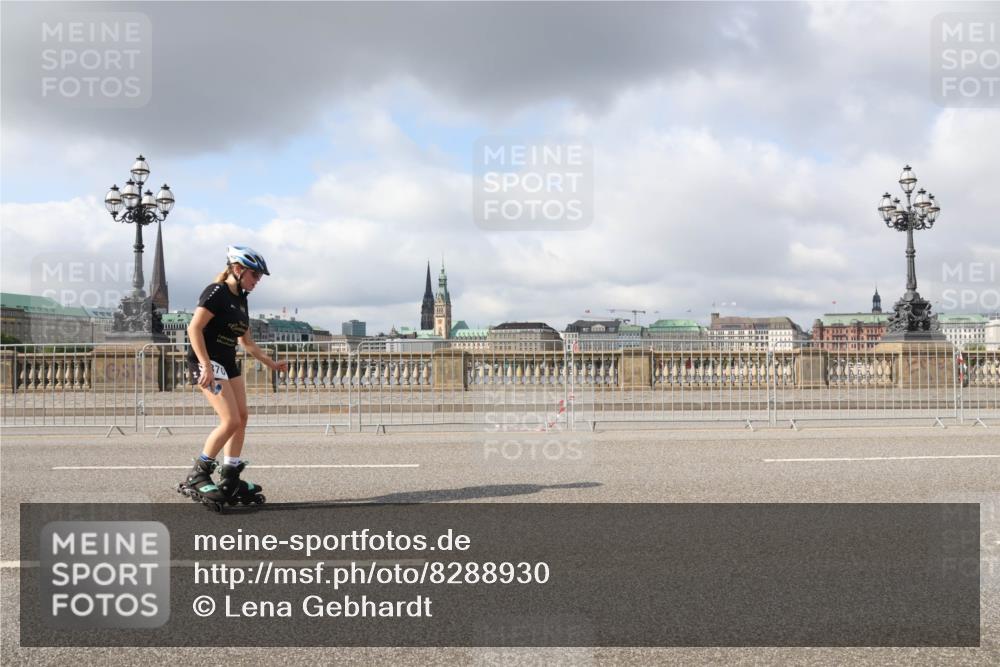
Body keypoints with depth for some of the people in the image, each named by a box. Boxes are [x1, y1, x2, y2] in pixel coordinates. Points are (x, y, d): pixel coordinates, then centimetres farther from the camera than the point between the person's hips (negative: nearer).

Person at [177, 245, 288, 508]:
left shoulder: (241, 299, 14)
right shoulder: (216, 292, -12)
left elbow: (247, 342, 22)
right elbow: (194, 329, -20)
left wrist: (272, 364, 19)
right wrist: (206, 365, -26)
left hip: (228, 363, 9)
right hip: (206, 361, -9)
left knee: (242, 418, 5)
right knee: (231, 421, -15)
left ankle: (230, 480, 12)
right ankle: (196, 477, -4)